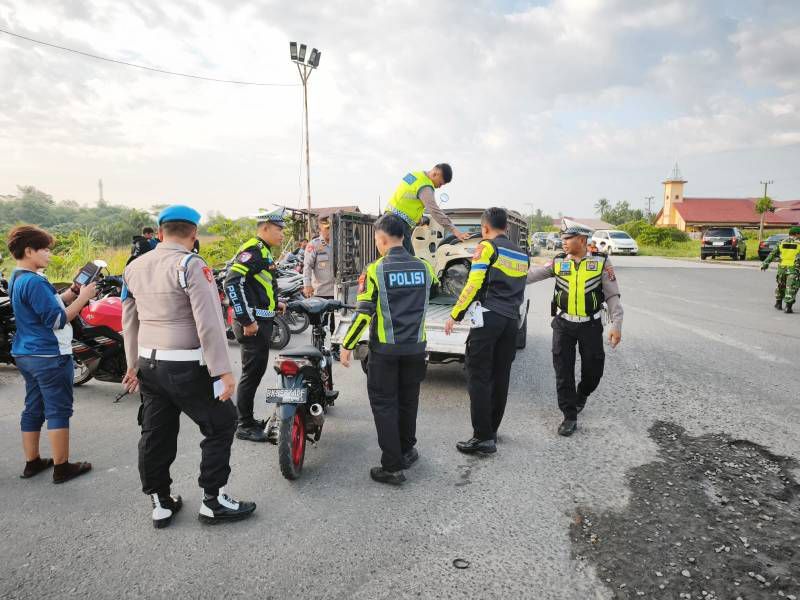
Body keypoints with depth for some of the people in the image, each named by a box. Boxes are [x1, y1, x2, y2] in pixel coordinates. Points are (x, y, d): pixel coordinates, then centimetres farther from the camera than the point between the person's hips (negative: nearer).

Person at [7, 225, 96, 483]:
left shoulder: (17, 279, 11)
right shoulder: (35, 281, -20)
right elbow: (56, 320, -22)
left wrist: (67, 295, 3)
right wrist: (82, 298, -16)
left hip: (26, 354, 10)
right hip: (50, 355, -10)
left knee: (33, 408, 16)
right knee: (58, 410, -1)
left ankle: (32, 462, 26)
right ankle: (62, 467, 7)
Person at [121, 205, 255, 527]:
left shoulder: (134, 267, 9)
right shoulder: (191, 265, -14)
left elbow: (130, 321, 16)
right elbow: (209, 322, -20)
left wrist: (134, 364, 25)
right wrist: (223, 370, -17)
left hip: (149, 364, 8)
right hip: (186, 367, -7)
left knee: (156, 432, 16)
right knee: (220, 425, 6)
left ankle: (160, 502, 28)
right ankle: (213, 501, 12)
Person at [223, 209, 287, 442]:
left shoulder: (264, 251, 18)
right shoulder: (253, 249, -15)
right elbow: (232, 282, -25)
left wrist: (275, 303, 17)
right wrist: (246, 320, -24)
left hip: (262, 322, 10)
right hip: (252, 324, -10)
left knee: (257, 371, 16)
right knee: (251, 373, -3)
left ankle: (248, 419, 28)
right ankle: (244, 425, 8)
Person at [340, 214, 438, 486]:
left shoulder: (376, 270, -13)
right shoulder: (423, 267, 0)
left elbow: (363, 313, -15)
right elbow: (433, 285, 24)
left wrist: (347, 345, -5)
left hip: (385, 349, -4)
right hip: (415, 348, 4)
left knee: (384, 404, 5)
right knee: (408, 401, 19)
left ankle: (392, 467, 6)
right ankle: (406, 451, 35)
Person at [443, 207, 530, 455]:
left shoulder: (487, 247, -3)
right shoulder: (521, 254, 18)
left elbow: (473, 284, -10)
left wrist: (455, 315, -7)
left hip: (488, 317, -7)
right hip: (512, 321, 7)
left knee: (479, 377, -4)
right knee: (500, 378, 11)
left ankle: (483, 437, -4)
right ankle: (491, 431, 20)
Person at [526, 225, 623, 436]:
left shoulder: (601, 262, -5)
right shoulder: (558, 262, 1)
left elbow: (613, 295, -4)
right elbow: (532, 274, -2)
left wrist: (616, 325, -11)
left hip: (590, 325, -1)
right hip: (563, 325, 1)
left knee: (593, 370, 9)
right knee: (563, 372, 0)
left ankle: (581, 395, 42)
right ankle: (570, 417, 12)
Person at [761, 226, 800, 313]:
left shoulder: (782, 242, 10)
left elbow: (773, 253, 6)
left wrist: (765, 263, 5)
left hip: (782, 268, 4)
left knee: (781, 285, 22)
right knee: (791, 288, -3)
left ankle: (778, 303, 33)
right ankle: (788, 306, -12)